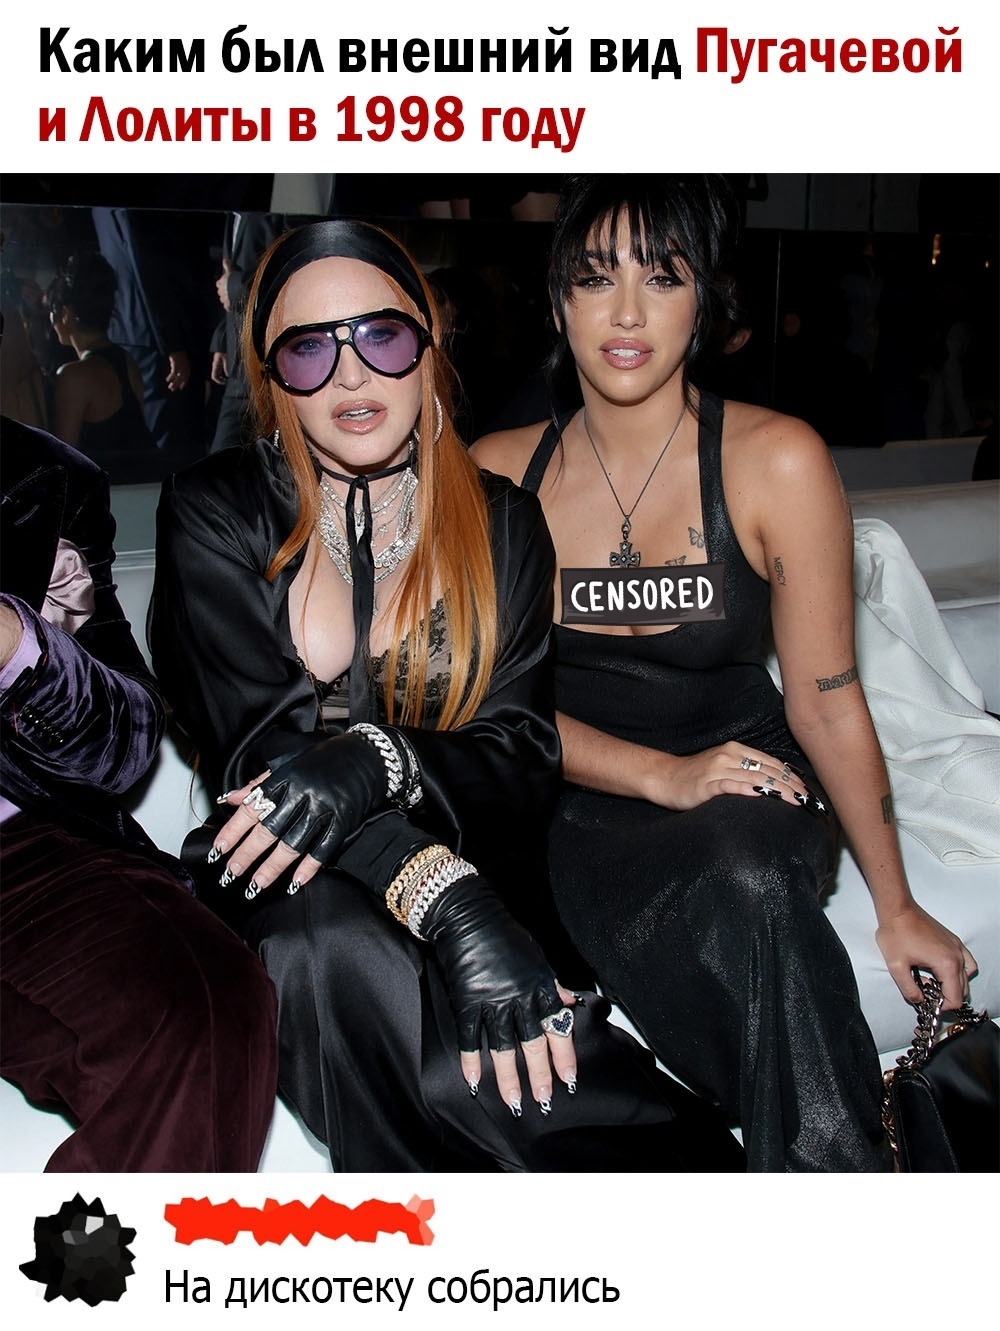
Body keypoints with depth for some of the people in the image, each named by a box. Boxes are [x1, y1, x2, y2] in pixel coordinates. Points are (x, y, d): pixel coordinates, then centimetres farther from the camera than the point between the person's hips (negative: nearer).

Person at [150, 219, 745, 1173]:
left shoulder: (502, 524, 7)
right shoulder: (213, 512, 1)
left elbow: (524, 754, 0)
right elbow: (259, 746, -12)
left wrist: (377, 761, -24)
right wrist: (442, 898, -29)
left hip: (469, 866, 0)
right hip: (291, 888, 0)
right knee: (337, 944, -36)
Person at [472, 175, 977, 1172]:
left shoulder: (776, 462, -6)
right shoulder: (498, 474, 1)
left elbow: (825, 699, -3)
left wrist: (896, 905, 1)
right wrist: (662, 774, -17)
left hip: (748, 799, -1)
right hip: (576, 811, 2)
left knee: (741, 876, -36)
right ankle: (841, 1147, -10)